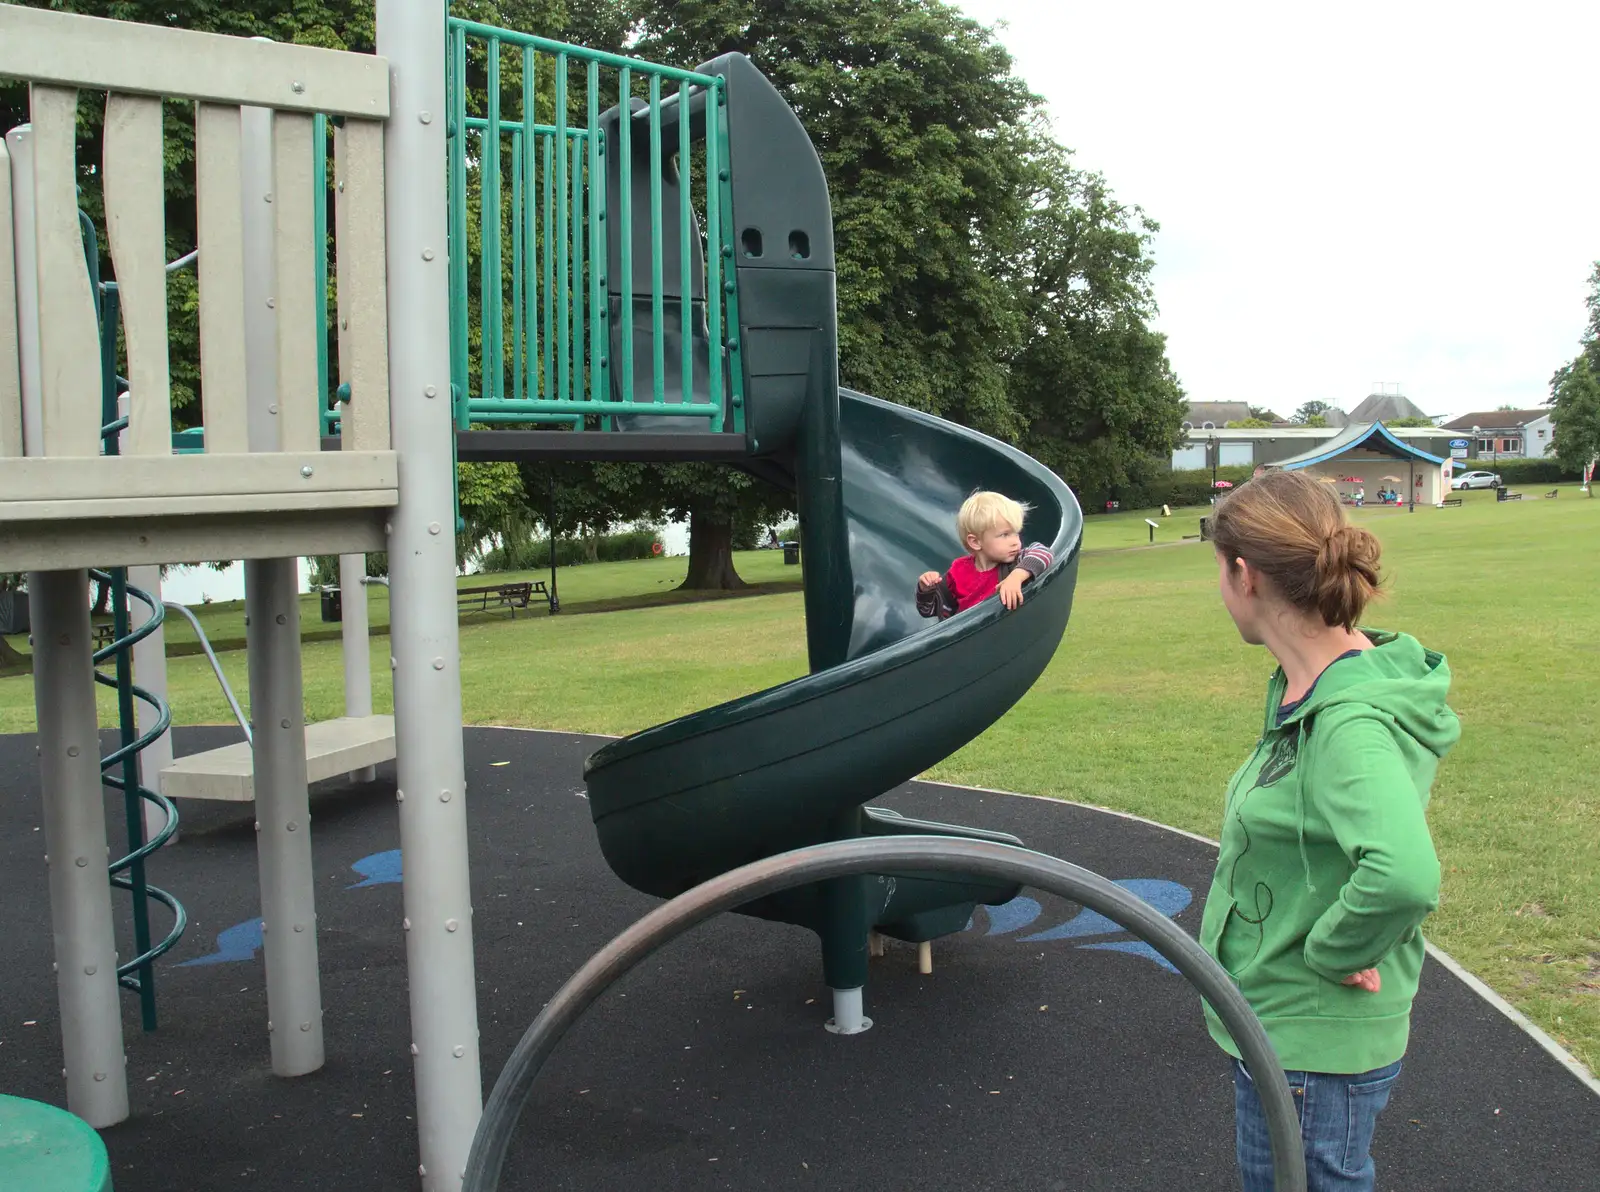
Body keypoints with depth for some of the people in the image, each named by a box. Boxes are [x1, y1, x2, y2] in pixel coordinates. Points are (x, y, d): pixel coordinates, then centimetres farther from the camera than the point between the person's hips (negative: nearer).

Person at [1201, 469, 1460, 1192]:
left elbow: (1404, 874, -43)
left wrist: (1330, 952, -28)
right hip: (1281, 1025, 9)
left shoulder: (1352, 723, -28)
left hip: (1311, 1047, -9)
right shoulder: (1305, 686, 1)